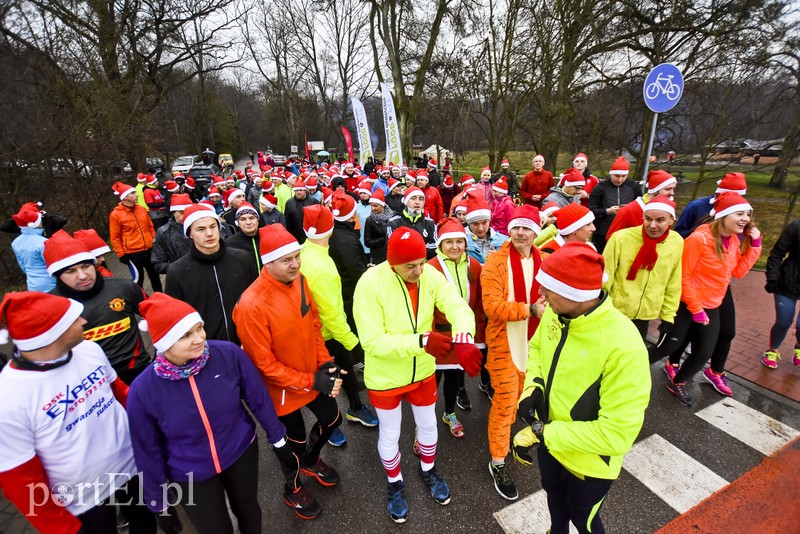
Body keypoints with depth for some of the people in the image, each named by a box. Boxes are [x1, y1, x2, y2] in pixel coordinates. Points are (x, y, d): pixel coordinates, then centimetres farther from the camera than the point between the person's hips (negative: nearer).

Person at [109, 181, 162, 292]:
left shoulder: (141, 209, 4)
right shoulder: (116, 214, -11)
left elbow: (150, 227, 14)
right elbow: (115, 238, -7)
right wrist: (122, 254, -7)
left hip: (149, 249, 5)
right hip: (132, 253, -5)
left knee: (154, 274, 17)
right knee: (138, 278, 6)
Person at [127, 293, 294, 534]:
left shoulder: (229, 353, -25)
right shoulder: (143, 390, -23)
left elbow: (258, 398, -10)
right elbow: (148, 451, -7)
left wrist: (279, 441, 0)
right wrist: (158, 503, 4)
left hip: (242, 452, 1)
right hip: (191, 476, -1)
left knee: (248, 509, 26)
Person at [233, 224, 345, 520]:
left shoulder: (300, 281, -11)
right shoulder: (251, 305, -31)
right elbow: (264, 363, -24)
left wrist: (325, 363, -8)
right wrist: (310, 382, -22)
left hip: (314, 376, 6)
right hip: (283, 389, -6)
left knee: (332, 419, 24)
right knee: (295, 440, 18)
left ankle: (311, 461, 57)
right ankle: (292, 489, 53)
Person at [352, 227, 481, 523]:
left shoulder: (431, 275, -16)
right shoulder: (371, 283, -29)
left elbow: (459, 307, -22)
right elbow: (373, 341, -30)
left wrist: (463, 340, -43)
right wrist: (422, 341, -38)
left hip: (422, 371, 4)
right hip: (385, 377, -3)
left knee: (428, 425, 24)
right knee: (390, 434, 18)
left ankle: (429, 471, 55)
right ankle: (395, 484, 49)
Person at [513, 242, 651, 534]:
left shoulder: (623, 347, -36)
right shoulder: (554, 312, -16)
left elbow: (618, 433, -32)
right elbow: (536, 347, 4)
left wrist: (540, 432, -30)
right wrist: (533, 386, -14)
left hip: (588, 461, -6)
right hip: (549, 439, 6)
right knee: (554, 493, 34)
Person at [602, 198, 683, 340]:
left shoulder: (677, 242, -6)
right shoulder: (622, 237, -18)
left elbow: (673, 284, 4)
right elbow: (605, 276, -11)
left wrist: (668, 314, 8)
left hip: (646, 314, 3)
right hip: (615, 310, -3)